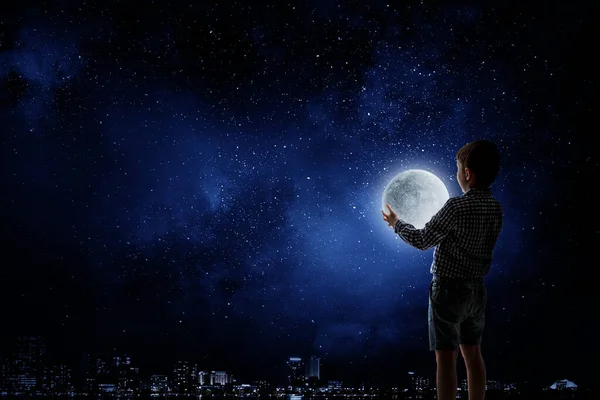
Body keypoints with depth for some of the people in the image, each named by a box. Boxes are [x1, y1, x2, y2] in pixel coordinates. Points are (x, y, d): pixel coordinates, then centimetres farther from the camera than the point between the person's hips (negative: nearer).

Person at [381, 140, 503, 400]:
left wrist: (397, 224, 4)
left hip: (449, 289, -7)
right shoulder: (495, 208, 2)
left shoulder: (457, 206, -20)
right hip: (476, 289, 7)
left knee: (446, 358, -2)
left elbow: (423, 241, -12)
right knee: (472, 354, 16)